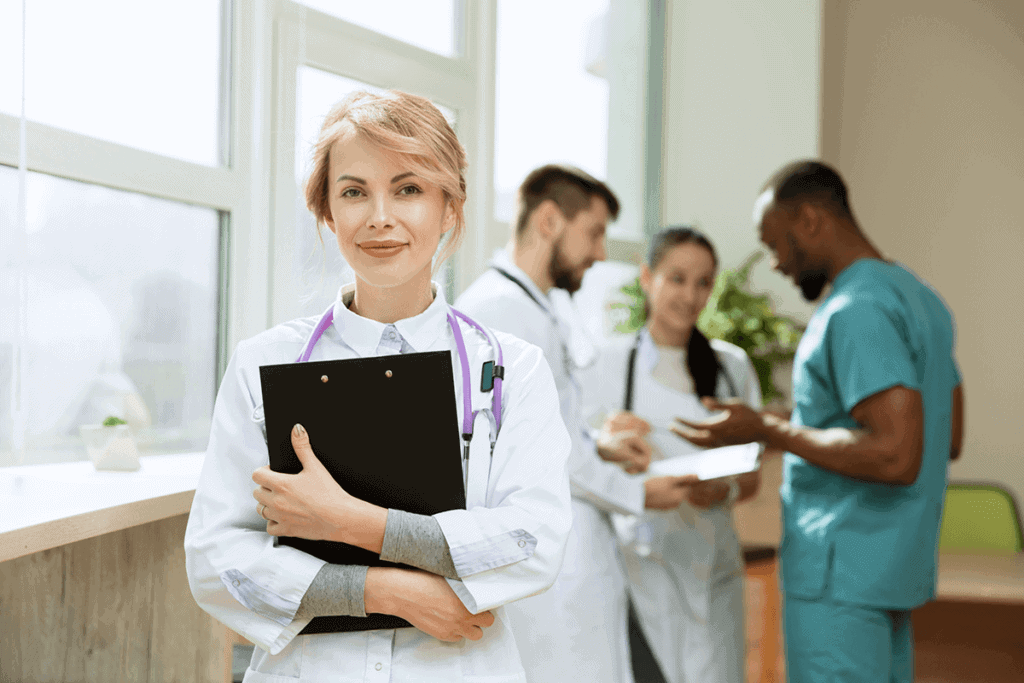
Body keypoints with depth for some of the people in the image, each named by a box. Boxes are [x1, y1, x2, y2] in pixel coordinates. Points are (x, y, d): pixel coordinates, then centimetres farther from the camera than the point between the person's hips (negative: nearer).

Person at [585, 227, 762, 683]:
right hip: (640, 555, -2)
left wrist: (725, 490, -8)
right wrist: (608, 446, -19)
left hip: (711, 558, 2)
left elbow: (752, 477, 14)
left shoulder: (732, 366, 13)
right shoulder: (610, 362, 4)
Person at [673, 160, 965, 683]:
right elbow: (948, 438, 20)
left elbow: (896, 456, -25)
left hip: (839, 572, -10)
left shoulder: (856, 311, -17)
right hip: (893, 566, 10)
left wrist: (767, 430, -18)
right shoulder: (917, 296, 14)